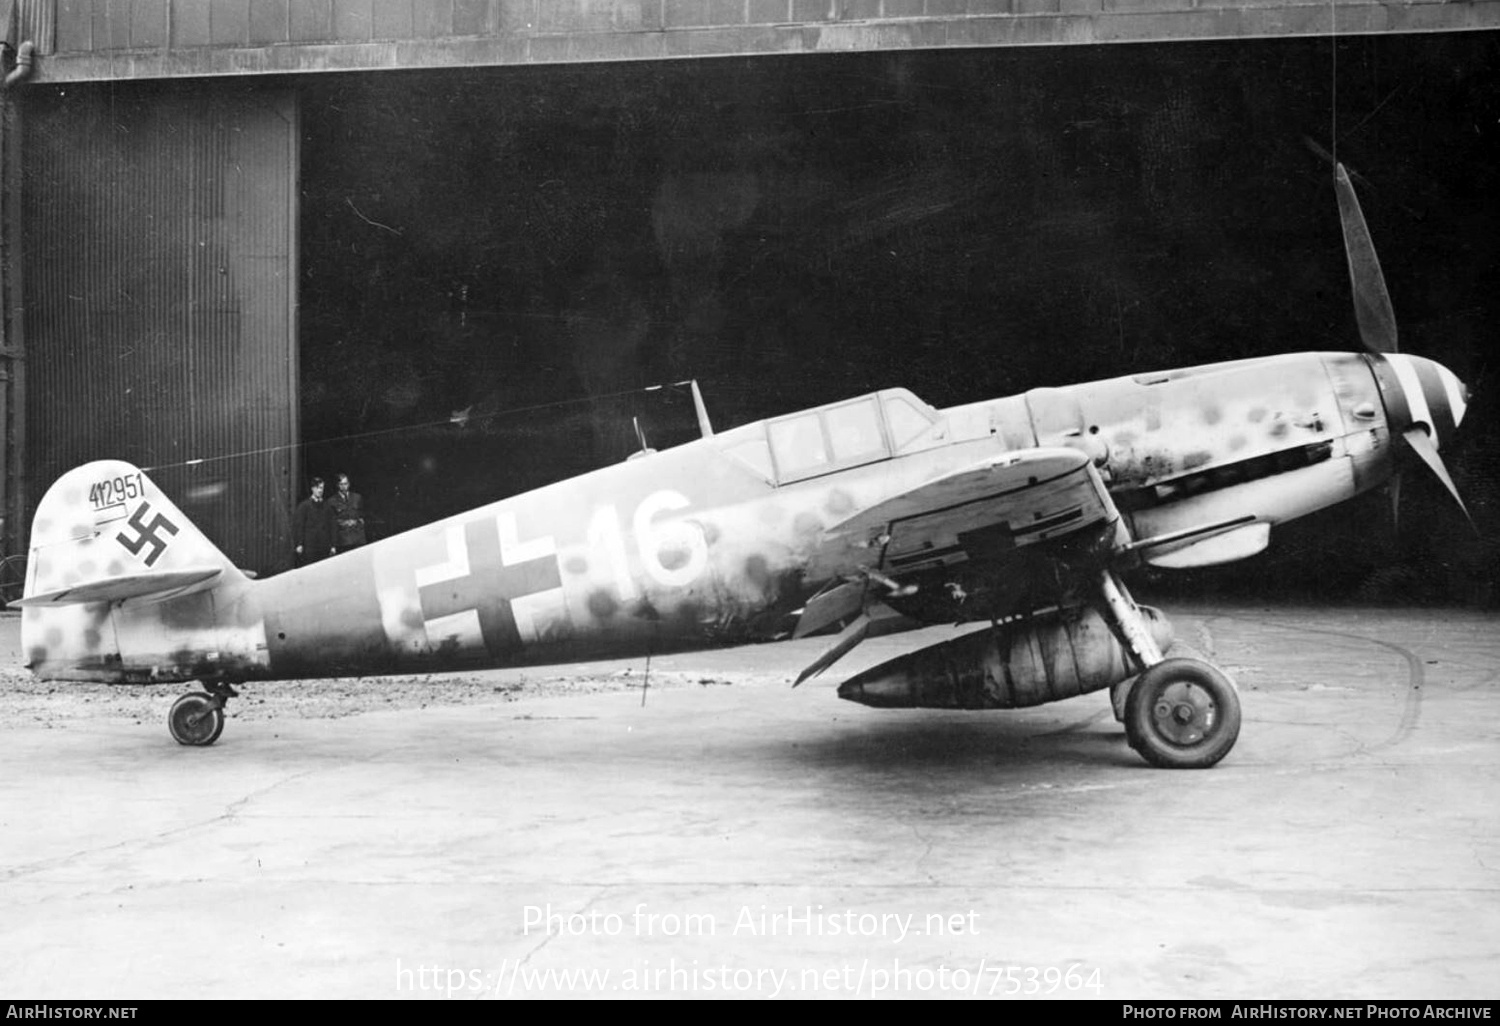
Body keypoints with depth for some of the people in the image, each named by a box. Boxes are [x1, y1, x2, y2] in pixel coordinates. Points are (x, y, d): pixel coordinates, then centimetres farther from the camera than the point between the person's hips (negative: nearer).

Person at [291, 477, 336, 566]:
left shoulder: (327, 507, 12)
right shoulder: (304, 506, 0)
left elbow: (331, 527, 13)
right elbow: (298, 526, -2)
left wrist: (332, 545, 8)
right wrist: (299, 544, -8)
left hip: (324, 547, 3)